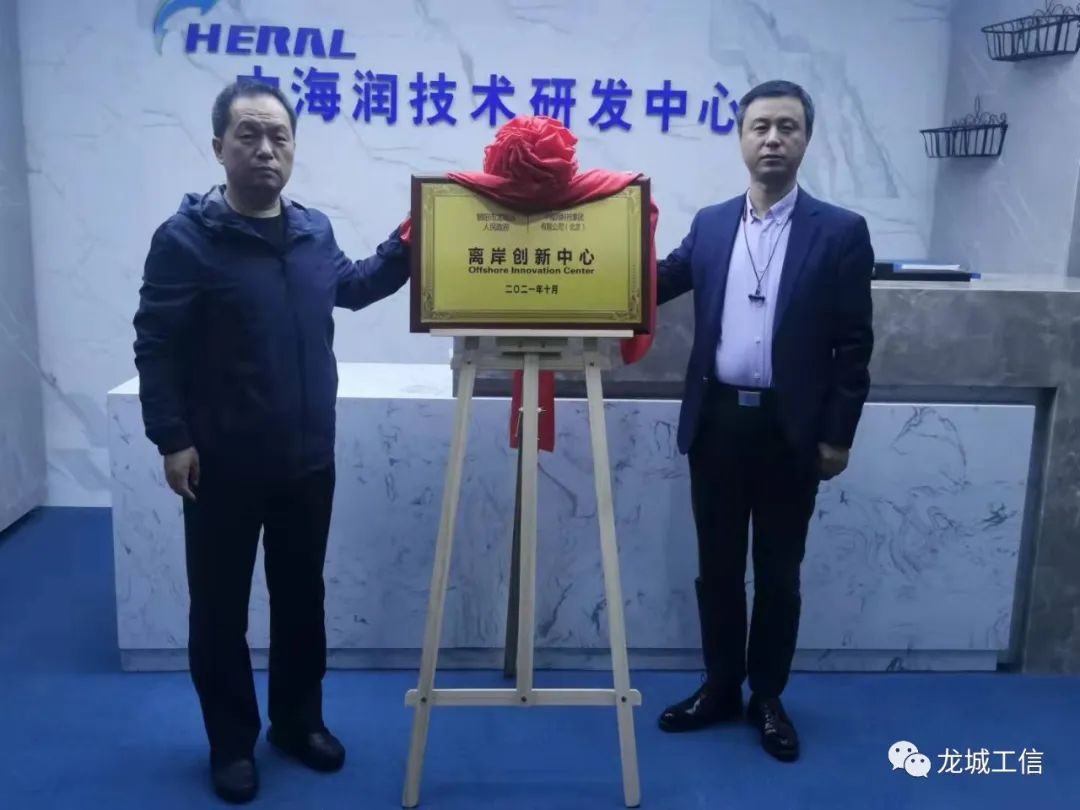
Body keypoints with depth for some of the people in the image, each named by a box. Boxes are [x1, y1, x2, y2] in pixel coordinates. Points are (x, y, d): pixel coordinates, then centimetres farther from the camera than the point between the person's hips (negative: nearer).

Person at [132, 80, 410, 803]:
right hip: (223, 465, -4)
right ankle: (232, 743, 28)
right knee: (220, 608, 9)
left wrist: (406, 251, 10)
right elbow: (155, 346, -11)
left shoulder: (315, 230, 4)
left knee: (302, 599, 16)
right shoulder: (187, 237, -11)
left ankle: (300, 720, 36)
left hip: (308, 459, 5)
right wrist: (172, 437, -15)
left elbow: (350, 287, 24)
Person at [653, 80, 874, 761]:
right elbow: (653, 286, 12)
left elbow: (854, 346, -3)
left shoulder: (841, 232, -3)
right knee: (718, 566, 13)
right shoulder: (710, 224, 7)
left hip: (791, 429, -3)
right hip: (718, 421, 3)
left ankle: (768, 697, 27)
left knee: (779, 571, 10)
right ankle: (721, 687, 30)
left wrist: (837, 435, -6)